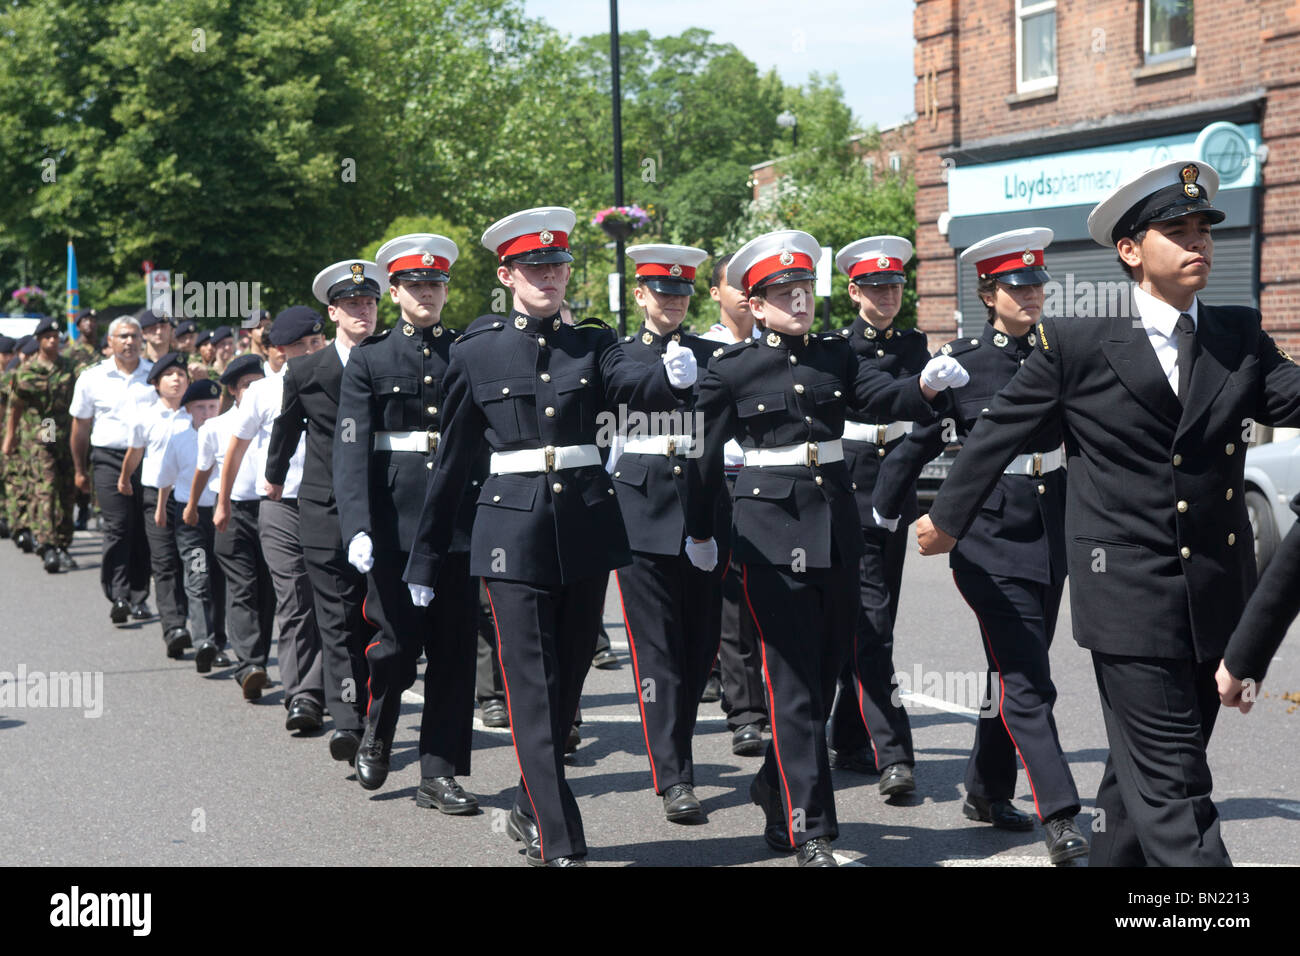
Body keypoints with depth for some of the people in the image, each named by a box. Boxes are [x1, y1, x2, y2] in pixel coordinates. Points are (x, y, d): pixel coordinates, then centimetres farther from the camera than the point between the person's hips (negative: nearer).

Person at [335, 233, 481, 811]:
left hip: (459, 518, 2)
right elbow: (351, 448, -5)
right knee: (396, 643, -3)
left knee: (453, 648, 2)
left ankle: (439, 774, 11)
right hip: (394, 519, -2)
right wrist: (357, 527, -17)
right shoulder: (369, 359, 4)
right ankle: (375, 738, 26)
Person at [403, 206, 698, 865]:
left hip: (587, 522, 3)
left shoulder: (592, 344, 8)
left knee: (568, 681, 12)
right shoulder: (476, 352, 3)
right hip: (515, 526, -3)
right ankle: (560, 845, -6)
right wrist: (425, 558, 11)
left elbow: (636, 386, -13)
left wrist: (673, 377, -38)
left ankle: (530, 810, 30)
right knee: (533, 688, -6)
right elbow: (453, 460, 8)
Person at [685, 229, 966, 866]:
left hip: (835, 525, 5)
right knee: (794, 680, -6)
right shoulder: (731, 371, -2)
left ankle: (775, 786, 34)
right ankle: (809, 832, -3)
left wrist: (926, 385, -26)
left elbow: (884, 397, -6)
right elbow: (704, 456, 5)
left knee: (828, 665, 12)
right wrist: (699, 533, 11)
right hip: (770, 529, -5)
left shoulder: (836, 356, 9)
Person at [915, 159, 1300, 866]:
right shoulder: (1078, 345, -5)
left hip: (1216, 597, 5)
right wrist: (948, 518, 14)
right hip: (1132, 595, -5)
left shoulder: (1240, 338, 8)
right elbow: (999, 431, 6)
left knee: (1144, 772, 17)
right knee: (1172, 788, -8)